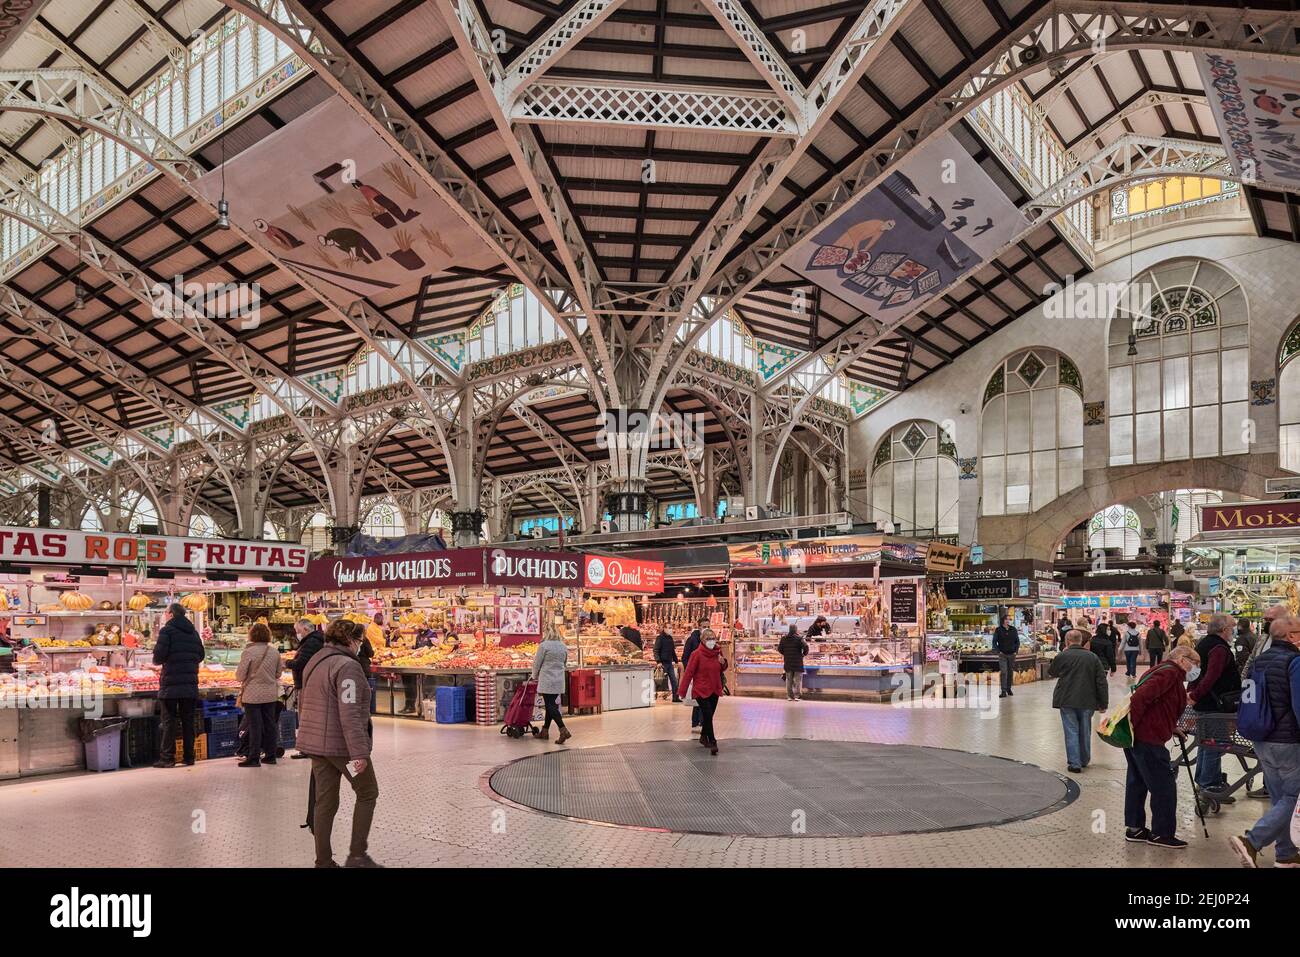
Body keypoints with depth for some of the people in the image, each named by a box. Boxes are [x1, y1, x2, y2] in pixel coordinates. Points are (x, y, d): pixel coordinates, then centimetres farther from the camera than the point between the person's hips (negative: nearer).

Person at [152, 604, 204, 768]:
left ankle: (167, 758, -1)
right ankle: (189, 756, 13)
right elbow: (200, 655, 13)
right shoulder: (193, 631, 12)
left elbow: (159, 655, -13)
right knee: (188, 721, 10)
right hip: (190, 685, 5)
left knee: (169, 721, 0)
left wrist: (157, 660, 8)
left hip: (171, 683, -5)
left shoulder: (167, 630, -6)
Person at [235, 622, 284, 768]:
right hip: (271, 694, 4)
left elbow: (240, 676, -11)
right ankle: (271, 755, 19)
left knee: (255, 726, 1)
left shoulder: (249, 652, -14)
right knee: (270, 724, 12)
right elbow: (278, 674, 9)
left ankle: (254, 758, 6)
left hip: (253, 695, -4)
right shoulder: (274, 651, 0)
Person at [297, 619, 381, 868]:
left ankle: (323, 861, 16)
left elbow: (305, 705, 21)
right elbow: (350, 714, -24)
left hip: (316, 743, 8)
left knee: (325, 802, 12)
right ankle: (357, 855, 8)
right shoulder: (347, 666, -17)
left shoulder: (315, 663, 13)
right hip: (342, 744, -8)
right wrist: (359, 753, -25)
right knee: (367, 794, 8)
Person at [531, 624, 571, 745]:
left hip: (547, 680, -6)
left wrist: (535, 676, 12)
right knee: (551, 704, 15)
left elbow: (537, 663, -5)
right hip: (559, 680, 6)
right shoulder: (564, 647, 6)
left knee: (551, 706, -5)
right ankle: (545, 731, 22)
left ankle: (563, 730, -19)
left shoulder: (544, 646, -11)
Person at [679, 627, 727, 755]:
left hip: (714, 689, 5)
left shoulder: (717, 652, 3)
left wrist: (723, 663, -8)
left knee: (709, 715, 14)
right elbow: (688, 672, -13)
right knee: (708, 715, -10)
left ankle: (704, 737, 35)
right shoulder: (697, 654, -14)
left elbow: (722, 669, 17)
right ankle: (712, 742, -3)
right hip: (701, 690, -5)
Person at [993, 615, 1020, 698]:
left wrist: (1016, 650, 1)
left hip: (1012, 654, 3)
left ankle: (1009, 688, 24)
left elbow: (1017, 641, 12)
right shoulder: (998, 630, -3)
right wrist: (998, 651, -8)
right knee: (1004, 672, -10)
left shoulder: (1013, 629, 5)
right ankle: (1004, 691, -10)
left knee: (1011, 672, 9)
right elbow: (994, 642, 1)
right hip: (1002, 654, -3)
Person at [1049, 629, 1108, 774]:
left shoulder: (1062, 657, -7)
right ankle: (1085, 760, 29)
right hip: (1087, 701, 3)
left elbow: (1051, 674, 10)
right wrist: (1103, 703, 7)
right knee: (1085, 731, 17)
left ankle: (1074, 763, -2)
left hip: (1067, 701, -3)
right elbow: (1101, 682, 2)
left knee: (1071, 731, 1)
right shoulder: (1093, 657, 2)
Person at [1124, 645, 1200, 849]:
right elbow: (1142, 695, -25)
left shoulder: (1165, 671, 19)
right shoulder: (1170, 672, -12)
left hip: (1136, 736, 10)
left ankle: (1134, 828, 28)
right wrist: (1132, 723, -23)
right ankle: (1162, 834, 12)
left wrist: (1172, 728, 14)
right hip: (1148, 740, -10)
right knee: (1164, 788, 1)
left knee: (1137, 783, 18)